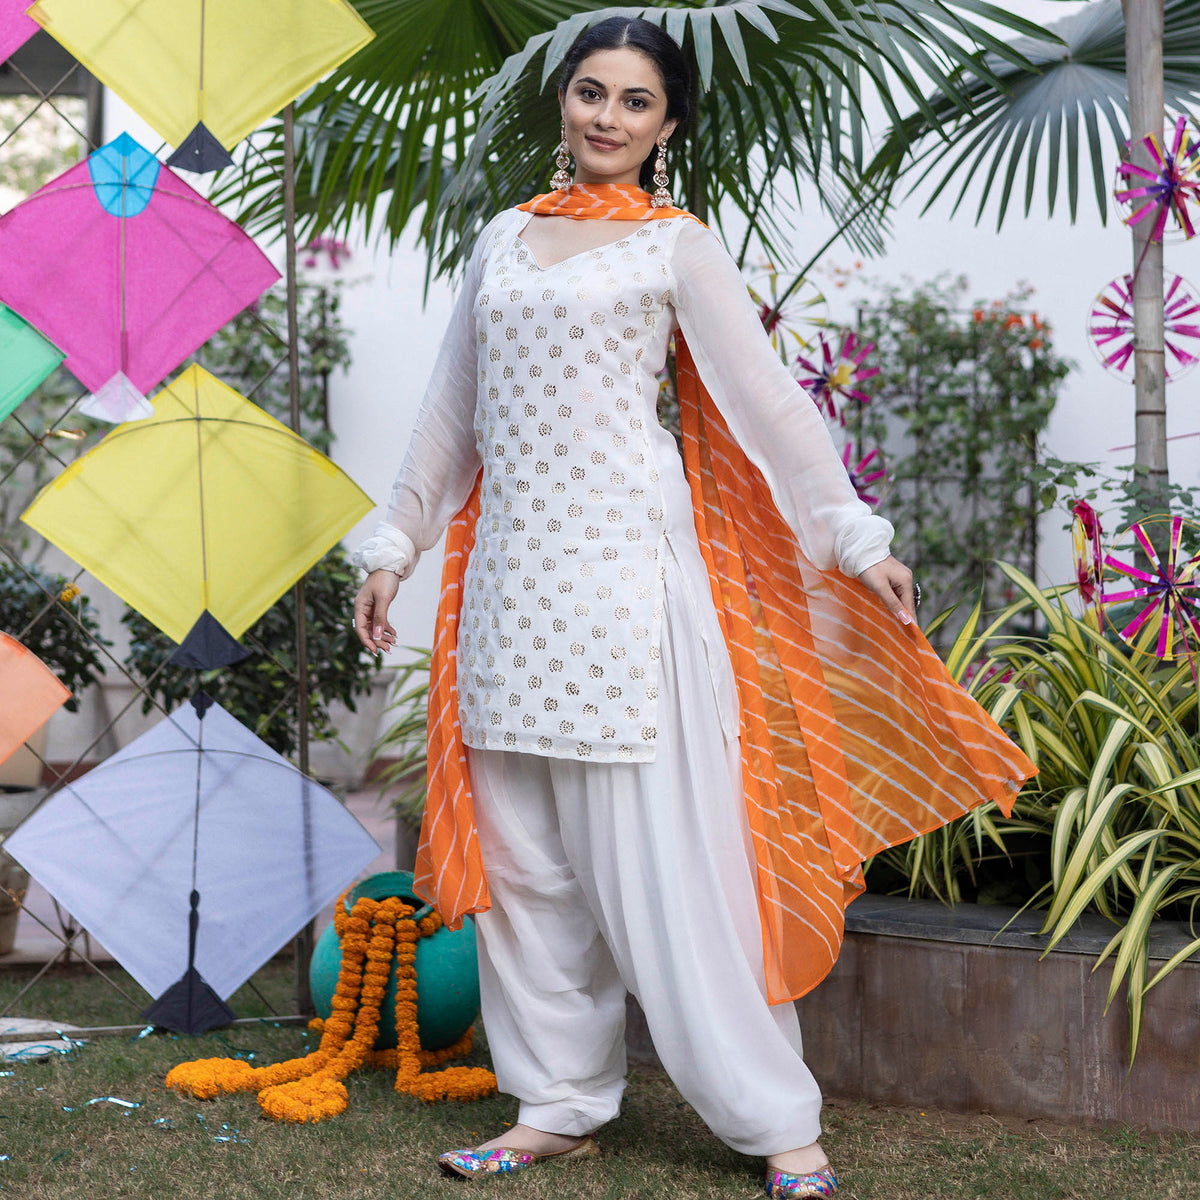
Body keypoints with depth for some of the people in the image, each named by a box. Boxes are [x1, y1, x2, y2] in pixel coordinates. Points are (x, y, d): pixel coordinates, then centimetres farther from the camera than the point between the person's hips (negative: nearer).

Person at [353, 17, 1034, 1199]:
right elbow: (452, 407, 21)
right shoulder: (506, 237, 16)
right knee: (524, 855, 5)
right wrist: (393, 546, 20)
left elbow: (769, 401, 2)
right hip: (512, 568, 5)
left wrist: (855, 536, 0)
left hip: (624, 567, -5)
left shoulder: (677, 245, 3)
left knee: (658, 850, -7)